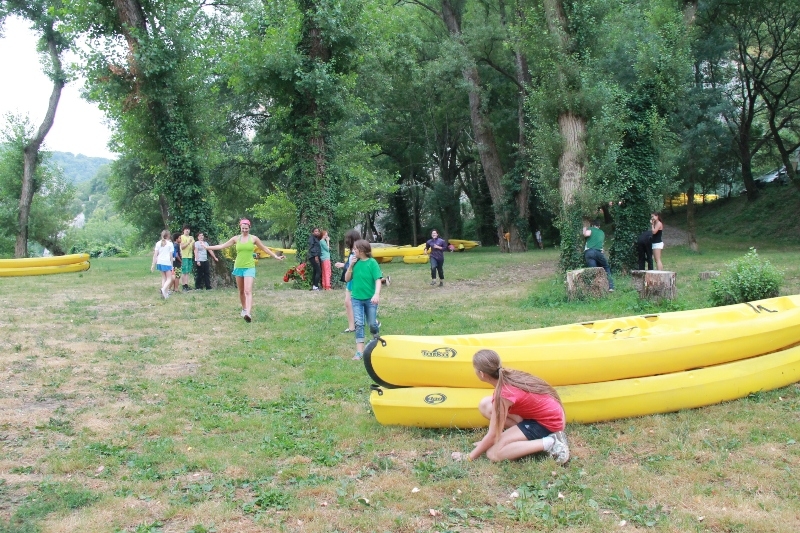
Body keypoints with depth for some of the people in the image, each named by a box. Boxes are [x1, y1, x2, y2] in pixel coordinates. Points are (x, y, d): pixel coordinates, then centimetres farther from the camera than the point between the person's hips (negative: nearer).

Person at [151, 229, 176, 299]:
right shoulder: (170, 244, -1)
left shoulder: (158, 243, 10)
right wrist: (172, 265, 4)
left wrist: (153, 265, 8)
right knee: (169, 278, 1)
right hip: (167, 262, -4)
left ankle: (164, 293, 12)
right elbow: (171, 256, -2)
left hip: (160, 262, 5)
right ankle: (164, 289, -27)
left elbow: (155, 255, 5)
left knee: (163, 277, 17)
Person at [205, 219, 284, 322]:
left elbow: (265, 249, 8)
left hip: (249, 267, -3)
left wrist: (276, 256, 6)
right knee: (241, 291, 13)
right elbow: (222, 246, 8)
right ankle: (244, 309, 31)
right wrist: (207, 247, 6)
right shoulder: (236, 238, 4)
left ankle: (248, 313, -28)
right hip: (238, 267, 3)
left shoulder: (253, 238, 0)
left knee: (248, 291, -16)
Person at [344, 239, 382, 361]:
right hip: (357, 298, 3)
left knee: (372, 324, 7)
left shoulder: (372, 263, -10)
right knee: (358, 324, -4)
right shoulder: (355, 262, 3)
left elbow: (378, 280, -15)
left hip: (370, 299, -3)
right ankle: (359, 351, -5)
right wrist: (351, 266, -7)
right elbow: (347, 279, 6)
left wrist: (377, 294, -29)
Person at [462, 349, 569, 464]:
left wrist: (469, 457, -10)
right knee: (485, 405, 0)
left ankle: (549, 442, -12)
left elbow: (492, 435, -21)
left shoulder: (504, 394, -28)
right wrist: (486, 442, 10)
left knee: (493, 454, -15)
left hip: (548, 422, -9)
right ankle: (527, 433, 1)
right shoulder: (507, 375, -5)